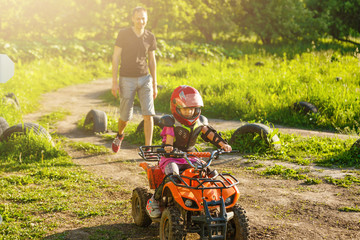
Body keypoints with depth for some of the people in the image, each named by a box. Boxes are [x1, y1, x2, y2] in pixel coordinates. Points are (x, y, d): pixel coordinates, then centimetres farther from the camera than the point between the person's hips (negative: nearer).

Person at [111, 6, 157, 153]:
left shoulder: (150, 37, 2)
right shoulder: (123, 34, -8)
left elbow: (152, 61, 11)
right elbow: (116, 57, -7)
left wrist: (154, 84, 10)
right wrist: (114, 82, -11)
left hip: (144, 79, 2)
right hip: (127, 80, -2)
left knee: (148, 114, -12)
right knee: (125, 116, 6)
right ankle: (120, 135, 40)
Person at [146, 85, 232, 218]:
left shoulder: (199, 122, 9)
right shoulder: (171, 123, -6)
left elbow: (210, 134, 4)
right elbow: (168, 138, -18)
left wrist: (223, 144, -11)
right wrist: (167, 147, -41)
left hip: (190, 157, 5)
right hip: (171, 158, -5)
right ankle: (154, 200, -14)